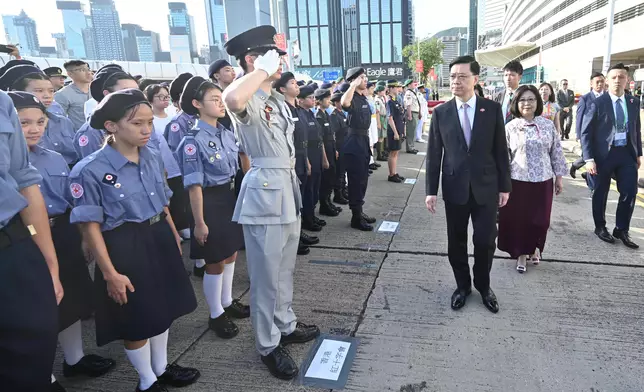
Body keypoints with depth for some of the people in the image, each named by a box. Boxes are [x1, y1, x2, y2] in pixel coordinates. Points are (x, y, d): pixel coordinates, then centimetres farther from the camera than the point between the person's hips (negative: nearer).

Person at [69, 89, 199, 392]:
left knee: (162, 309, 21)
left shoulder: (151, 159, 2)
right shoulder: (91, 170, -17)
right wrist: (110, 273, -16)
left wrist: (174, 237, 18)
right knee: (137, 319, 12)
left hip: (160, 239, 6)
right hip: (125, 248, -6)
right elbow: (90, 227, -15)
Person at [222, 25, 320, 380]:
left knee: (284, 270, 21)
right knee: (266, 276, 4)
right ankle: (268, 346, 22)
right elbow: (232, 100, -42)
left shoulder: (278, 100, 14)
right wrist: (263, 70, -26)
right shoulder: (249, 100, -15)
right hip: (265, 194, -9)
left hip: (289, 190, 9)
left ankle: (286, 325, 39)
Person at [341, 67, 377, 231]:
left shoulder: (363, 98, 13)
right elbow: (344, 103, -42)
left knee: (363, 179, 15)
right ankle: (356, 217, 5)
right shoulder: (353, 99, -15)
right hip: (354, 142, -9)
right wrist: (353, 85, -33)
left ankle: (359, 212, 27)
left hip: (364, 140, 9)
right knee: (356, 180, -3)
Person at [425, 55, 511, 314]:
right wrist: (431, 191, -3)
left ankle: (483, 286, 31)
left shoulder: (492, 109, -2)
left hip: (486, 187, 0)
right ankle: (462, 285, 31)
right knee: (456, 242, 10)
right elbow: (434, 154, 0)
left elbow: (501, 150, 2)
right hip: (455, 188, 1)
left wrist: (505, 186, 2)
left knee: (485, 240, 6)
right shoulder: (441, 112, -1)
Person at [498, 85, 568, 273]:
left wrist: (559, 176, 6)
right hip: (518, 180, -1)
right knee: (518, 218, 5)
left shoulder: (548, 124, 2)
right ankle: (521, 253, 24)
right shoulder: (510, 127, -3)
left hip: (542, 180, 2)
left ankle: (534, 247, 36)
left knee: (540, 218, 10)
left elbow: (556, 152, 6)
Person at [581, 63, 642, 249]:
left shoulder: (634, 102, 7)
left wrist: (639, 153, 11)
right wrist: (589, 159, -16)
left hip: (627, 153, 4)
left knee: (630, 191, 3)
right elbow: (586, 132, -10)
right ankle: (600, 227, 27)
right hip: (604, 154, -4)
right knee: (601, 193, 9)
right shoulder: (598, 103, -8)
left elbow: (637, 128, 14)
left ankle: (621, 229, 19)